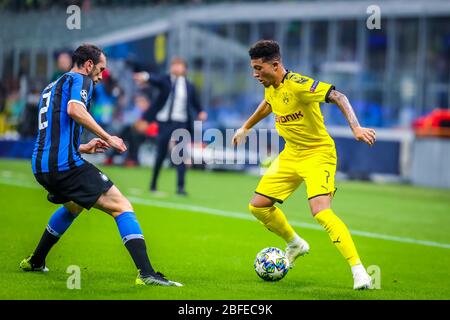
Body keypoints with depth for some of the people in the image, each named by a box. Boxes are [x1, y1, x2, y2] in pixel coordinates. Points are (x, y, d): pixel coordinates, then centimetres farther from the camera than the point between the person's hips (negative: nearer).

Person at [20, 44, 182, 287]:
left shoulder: (50, 87, 26)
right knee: (122, 207, -9)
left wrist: (82, 148, 32)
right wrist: (107, 138, -17)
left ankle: (35, 262, 41)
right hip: (66, 164, -9)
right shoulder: (79, 79, 0)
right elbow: (74, 109, -22)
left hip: (41, 166, 9)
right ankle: (146, 273, -23)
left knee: (73, 205, 38)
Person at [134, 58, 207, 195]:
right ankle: (153, 183, 25)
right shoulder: (165, 80, -1)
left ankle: (180, 186, -6)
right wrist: (145, 77, -44)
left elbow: (195, 103, 19)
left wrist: (201, 112, 0)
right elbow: (156, 79, -22)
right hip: (164, 122, -1)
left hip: (181, 123, 1)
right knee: (161, 154, 7)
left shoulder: (189, 86, 8)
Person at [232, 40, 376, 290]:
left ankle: (358, 269, -23)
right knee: (258, 206, 7)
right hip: (291, 154, 9)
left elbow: (338, 97, -30)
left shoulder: (297, 84, -23)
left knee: (320, 211, -27)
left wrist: (356, 127, -42)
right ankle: (295, 244, 33)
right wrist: (245, 127, 39)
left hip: (318, 153, -8)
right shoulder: (270, 88, 2)